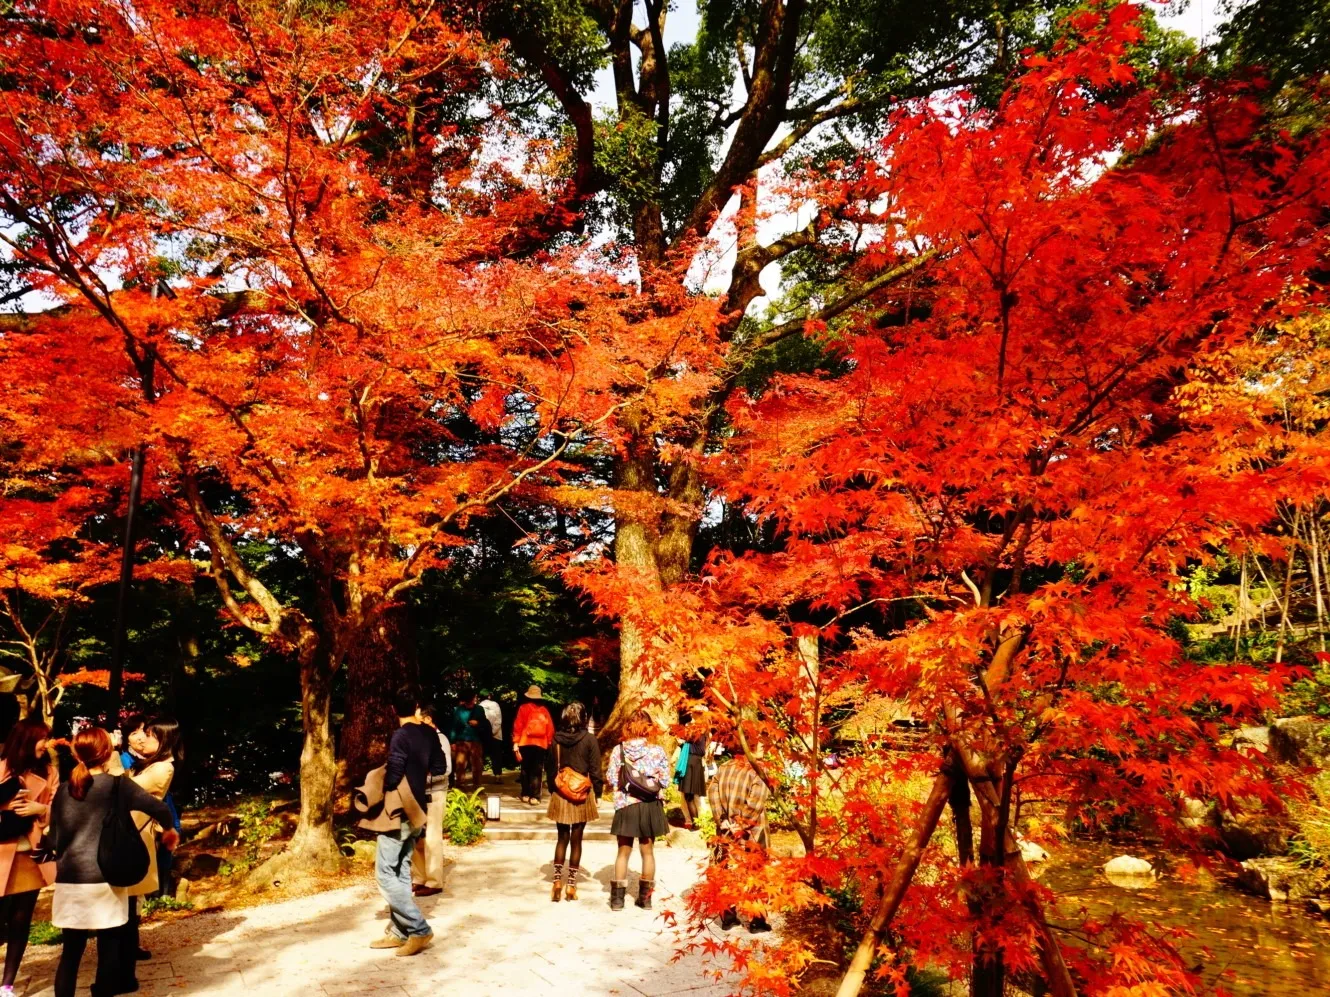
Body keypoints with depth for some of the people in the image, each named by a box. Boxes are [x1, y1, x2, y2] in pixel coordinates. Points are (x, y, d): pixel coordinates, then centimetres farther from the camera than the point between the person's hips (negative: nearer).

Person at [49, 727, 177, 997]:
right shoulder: (117, 784, -7)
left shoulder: (62, 791, 6)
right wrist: (169, 829, 7)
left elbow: (54, 842, 12)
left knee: (71, 952, 12)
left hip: (69, 882, 4)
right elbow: (159, 808, -14)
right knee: (108, 950, 9)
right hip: (103, 881, -4)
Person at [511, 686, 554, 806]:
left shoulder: (524, 708, 3)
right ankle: (534, 797, -6)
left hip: (526, 743, 0)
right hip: (541, 744, 0)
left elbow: (518, 726, -3)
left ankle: (526, 795, 16)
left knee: (526, 769, 13)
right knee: (537, 771, 2)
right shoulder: (544, 710, 7)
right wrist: (549, 743, 14)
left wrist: (516, 744, -3)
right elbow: (550, 729, 6)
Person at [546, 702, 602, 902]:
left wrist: (553, 790, 14)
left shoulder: (556, 739, -2)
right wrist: (598, 791, 2)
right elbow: (595, 770, -8)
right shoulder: (589, 739, -10)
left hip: (560, 795, 2)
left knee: (562, 837, 13)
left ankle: (557, 881, 7)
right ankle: (571, 885, 10)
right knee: (576, 839, 6)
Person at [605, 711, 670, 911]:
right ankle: (645, 896, 21)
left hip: (625, 806, 0)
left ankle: (618, 897, 15)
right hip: (650, 806, 0)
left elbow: (611, 779, -6)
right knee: (648, 852, 14)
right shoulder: (657, 750, -9)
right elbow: (664, 781, -6)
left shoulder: (619, 750, -7)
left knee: (623, 852, 14)